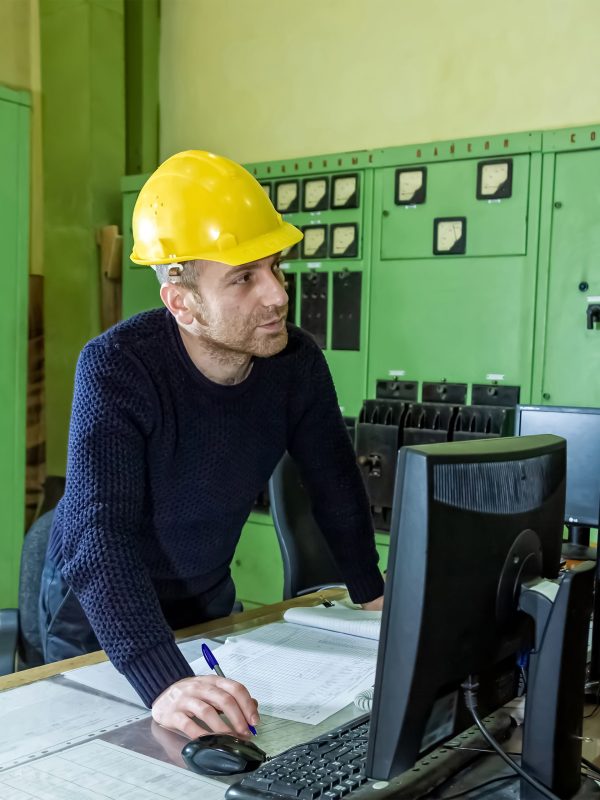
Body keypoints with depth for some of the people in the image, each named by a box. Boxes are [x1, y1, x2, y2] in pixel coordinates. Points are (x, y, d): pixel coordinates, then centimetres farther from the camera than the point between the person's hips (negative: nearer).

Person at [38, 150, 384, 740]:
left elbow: (336, 485, -2)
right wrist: (163, 684, -53)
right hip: (96, 608, -4)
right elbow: (101, 535, -41)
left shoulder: (297, 361, -17)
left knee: (230, 747, 19)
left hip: (207, 594, 5)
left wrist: (374, 597, -4)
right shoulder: (116, 368, -32)